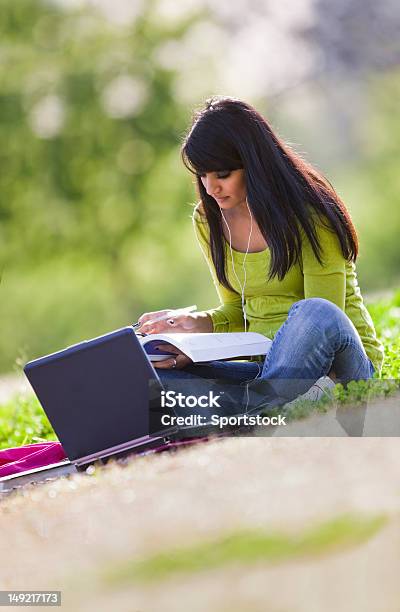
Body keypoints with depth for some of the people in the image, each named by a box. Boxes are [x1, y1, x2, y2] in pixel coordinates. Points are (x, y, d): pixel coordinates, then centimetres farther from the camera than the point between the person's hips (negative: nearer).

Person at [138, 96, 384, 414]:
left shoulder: (309, 215, -11)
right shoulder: (209, 220, 8)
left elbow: (322, 319, -15)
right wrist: (199, 323, -6)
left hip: (341, 364, -5)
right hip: (271, 370, 5)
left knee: (313, 313, -41)